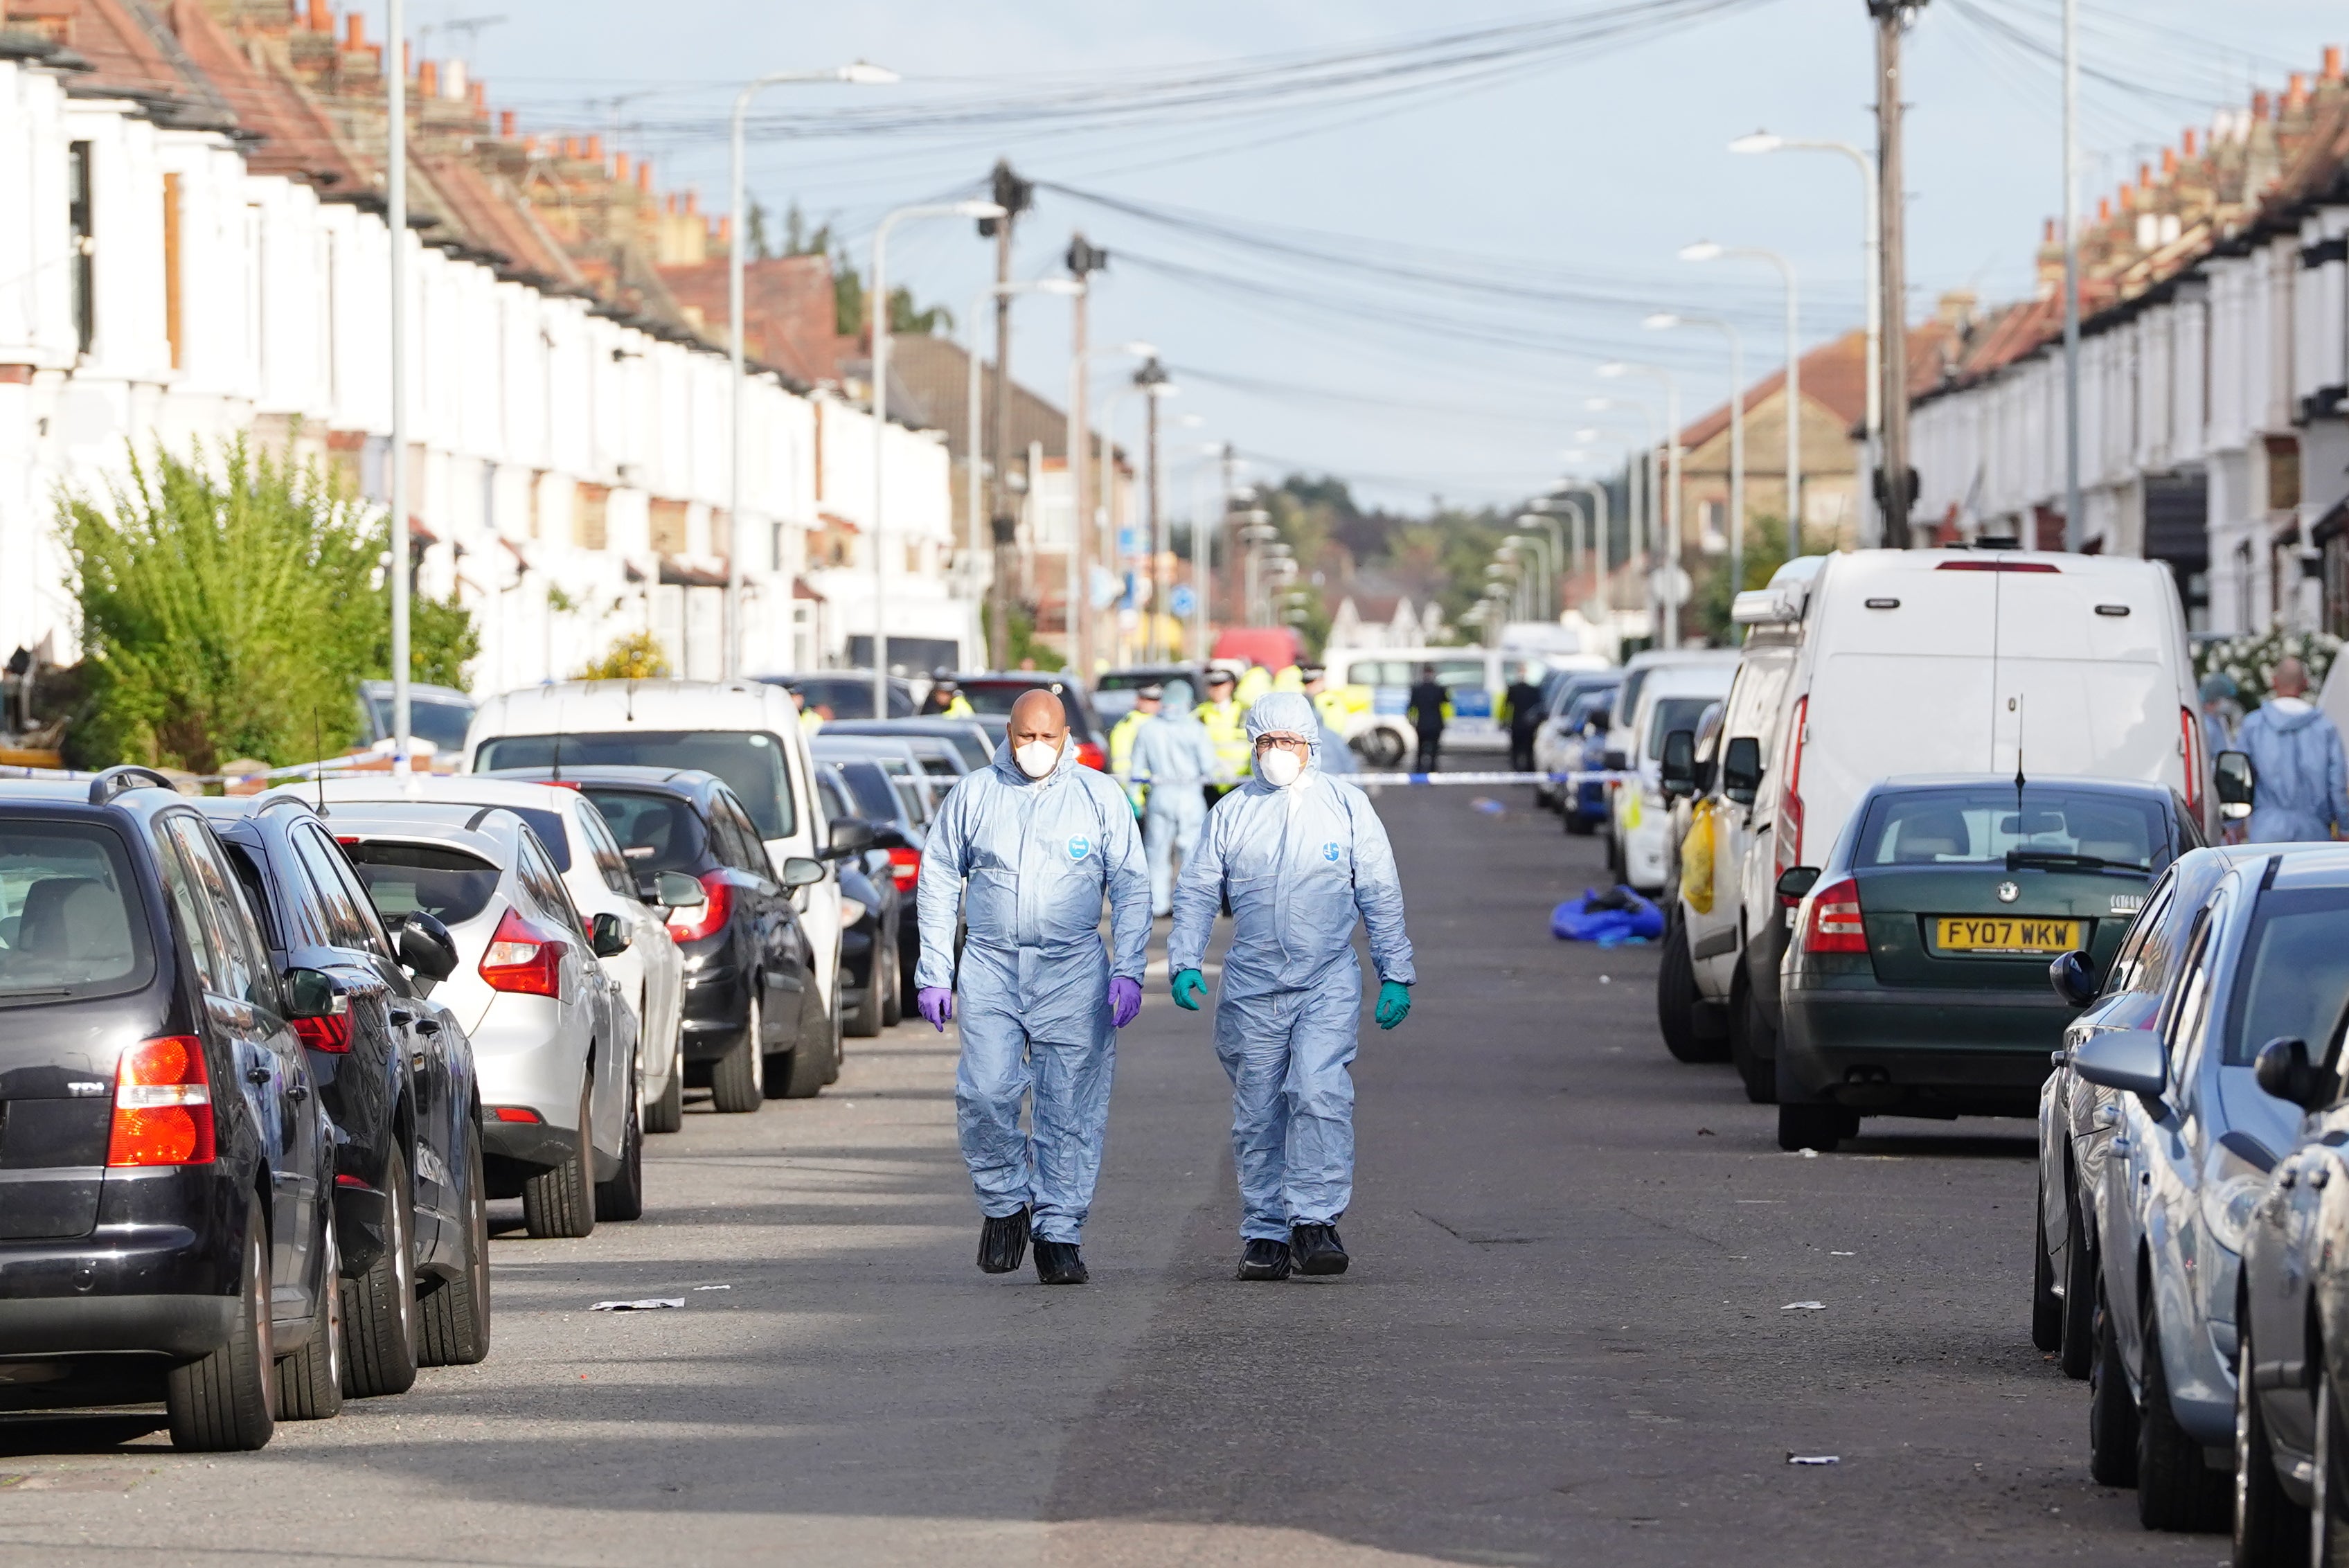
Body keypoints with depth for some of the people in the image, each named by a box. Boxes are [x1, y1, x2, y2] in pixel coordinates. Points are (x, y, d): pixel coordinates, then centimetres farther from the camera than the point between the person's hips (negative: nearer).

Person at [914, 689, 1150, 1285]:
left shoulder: (1100, 797, 6)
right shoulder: (973, 795, 8)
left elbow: (1131, 888, 6)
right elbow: (938, 881, 13)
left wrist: (1128, 969, -5)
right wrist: (934, 972, 7)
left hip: (1073, 972, -1)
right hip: (990, 967, 1)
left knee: (1071, 1108, -3)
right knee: (985, 1093, -12)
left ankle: (1058, 1233, 4)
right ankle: (1005, 1202, 10)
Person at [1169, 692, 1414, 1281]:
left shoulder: (1347, 806, 5)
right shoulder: (1232, 812, 8)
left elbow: (1381, 896, 8)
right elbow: (1196, 893, 9)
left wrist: (1396, 974, 5)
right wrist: (1185, 962, -5)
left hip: (1328, 984, -2)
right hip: (1251, 987, 2)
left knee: (1320, 1095, -18)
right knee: (1258, 1115, 5)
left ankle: (1315, 1221, -17)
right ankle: (1265, 1233, 12)